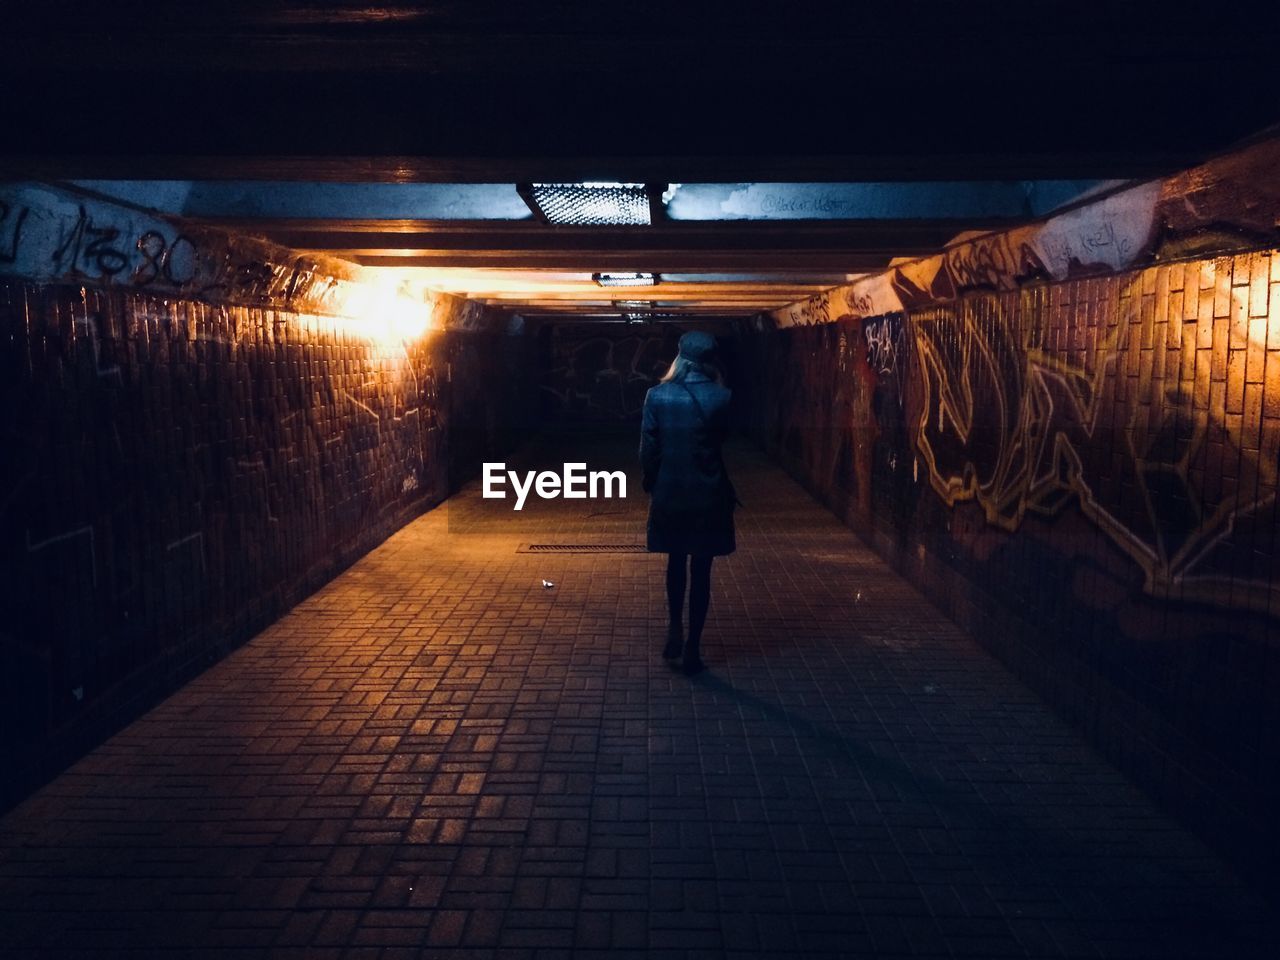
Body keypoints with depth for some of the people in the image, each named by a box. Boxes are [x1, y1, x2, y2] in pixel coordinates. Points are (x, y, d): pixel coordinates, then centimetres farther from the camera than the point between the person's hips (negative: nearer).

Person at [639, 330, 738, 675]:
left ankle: (675, 631, 21)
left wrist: (650, 485, 8)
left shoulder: (657, 395, -7)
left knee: (676, 562, 23)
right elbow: (728, 442, 0)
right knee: (701, 570, 7)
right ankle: (692, 648, 12)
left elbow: (648, 448, -3)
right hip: (708, 496, -1)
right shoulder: (721, 398, -11)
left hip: (670, 494, 2)